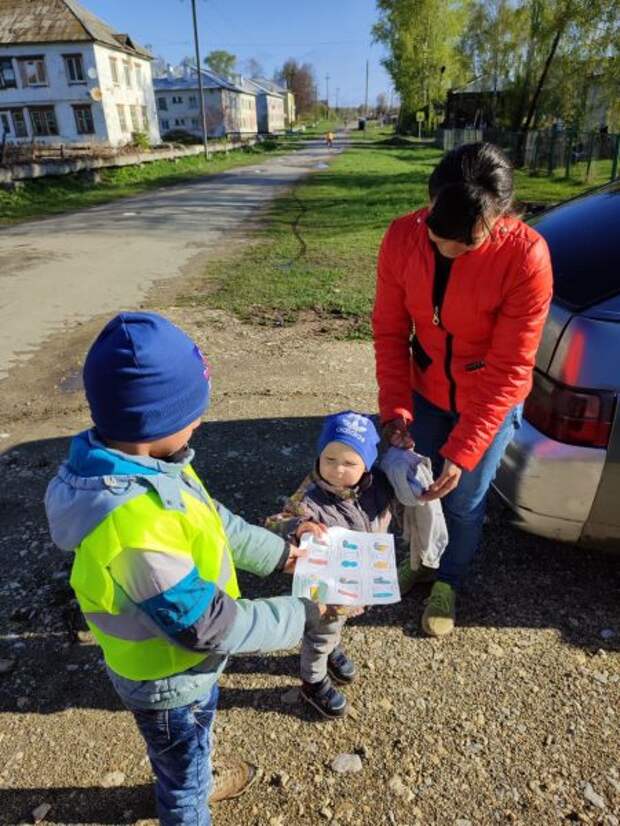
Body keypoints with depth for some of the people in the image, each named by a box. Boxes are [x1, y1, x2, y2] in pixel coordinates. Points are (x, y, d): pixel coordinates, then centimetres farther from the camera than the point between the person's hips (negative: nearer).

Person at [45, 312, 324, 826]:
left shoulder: (136, 462, -15)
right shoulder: (135, 525, -43)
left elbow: (212, 519, 0)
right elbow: (208, 626, -32)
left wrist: (279, 553, 0)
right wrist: (303, 613, -22)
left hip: (185, 660, 8)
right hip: (167, 681, -8)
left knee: (192, 750, 38)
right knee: (182, 774, 25)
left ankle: (197, 781, 67)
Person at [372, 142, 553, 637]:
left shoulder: (526, 256, -27)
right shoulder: (403, 238, -17)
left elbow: (509, 369, -23)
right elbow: (389, 332, -9)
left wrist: (462, 450, -24)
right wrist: (395, 410, -17)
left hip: (490, 401, -3)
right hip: (426, 391, 3)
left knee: (464, 501, 9)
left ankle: (449, 581, 40)